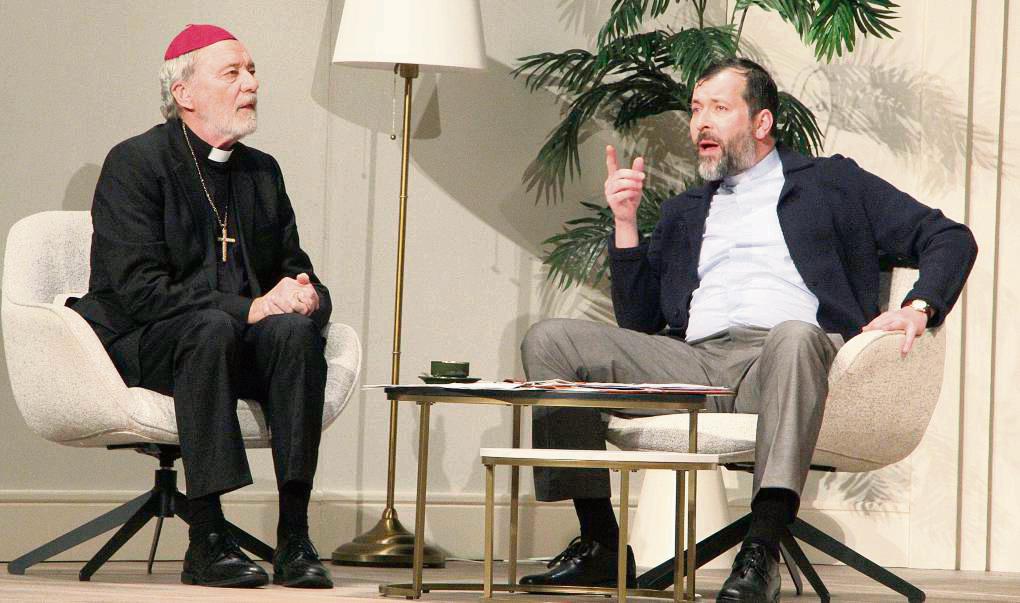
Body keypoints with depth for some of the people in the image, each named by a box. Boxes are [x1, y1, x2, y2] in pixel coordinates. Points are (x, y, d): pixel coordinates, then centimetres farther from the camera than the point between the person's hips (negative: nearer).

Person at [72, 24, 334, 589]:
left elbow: (295, 268, 18)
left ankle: (295, 537, -31)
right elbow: (138, 289, -17)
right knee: (211, 328, -37)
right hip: (139, 344, -5)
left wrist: (307, 296, -9)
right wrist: (248, 309, -23)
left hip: (241, 334, 5)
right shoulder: (135, 162, -6)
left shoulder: (262, 171, 14)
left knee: (296, 330, -27)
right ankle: (206, 538, -36)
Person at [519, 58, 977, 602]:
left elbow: (949, 239, 14)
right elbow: (638, 323, 25)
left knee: (793, 335, -41)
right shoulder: (683, 213, 33)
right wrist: (625, 222, 15)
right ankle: (600, 543, -17)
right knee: (550, 341, -15)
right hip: (694, 364, 4)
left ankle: (762, 550, -48)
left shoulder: (831, 183, 21)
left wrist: (918, 308, -5)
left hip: (788, 358, -4)